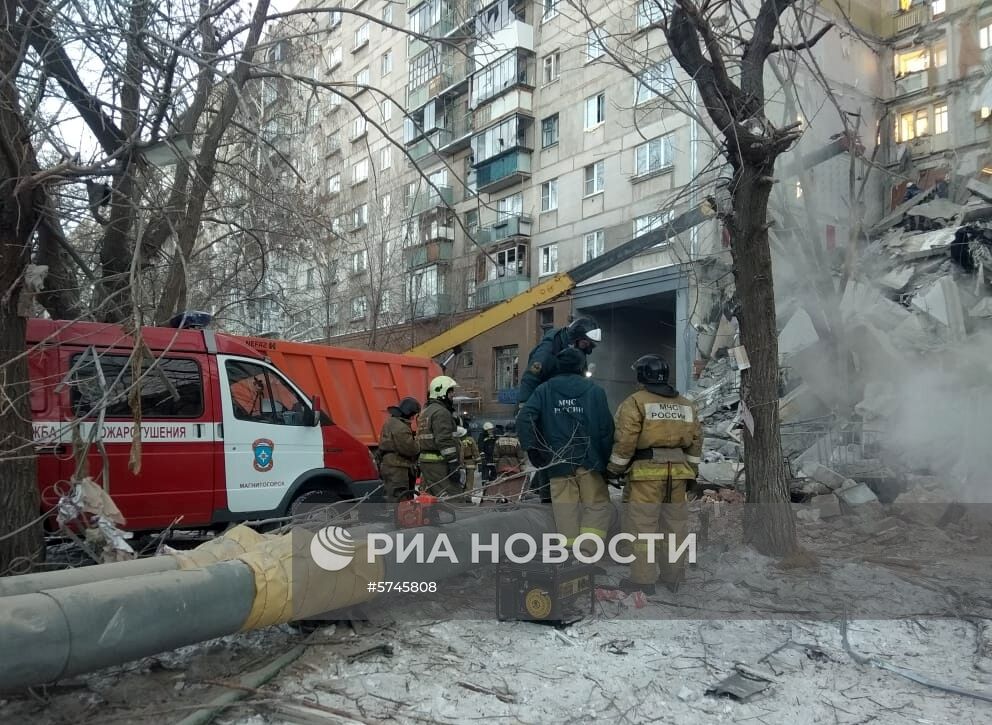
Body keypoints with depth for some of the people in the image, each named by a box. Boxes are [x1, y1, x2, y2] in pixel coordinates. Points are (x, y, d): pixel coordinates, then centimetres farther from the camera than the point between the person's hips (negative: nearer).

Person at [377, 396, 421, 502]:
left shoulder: (390, 422, 15)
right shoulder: (400, 427, -20)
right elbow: (409, 448, -23)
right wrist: (419, 446, -3)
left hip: (387, 465, 11)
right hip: (397, 469, -11)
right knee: (398, 498, -8)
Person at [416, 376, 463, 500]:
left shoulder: (424, 412, 21)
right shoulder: (441, 412, -12)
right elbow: (445, 441, -20)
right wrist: (453, 464, -20)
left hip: (424, 461, 10)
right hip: (439, 463, -10)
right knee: (454, 499, -10)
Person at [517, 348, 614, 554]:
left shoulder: (545, 390, 7)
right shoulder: (595, 391, 3)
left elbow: (524, 418, -6)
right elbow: (607, 429, -1)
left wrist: (532, 448, 0)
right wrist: (607, 462, 6)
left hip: (557, 462, 2)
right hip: (589, 462, -2)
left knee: (566, 511, 7)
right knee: (598, 506, 6)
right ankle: (586, 551, -10)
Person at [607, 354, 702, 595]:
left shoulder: (635, 402, -5)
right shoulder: (686, 405, 14)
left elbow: (625, 440, -11)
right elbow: (696, 441, 15)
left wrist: (614, 469, -1)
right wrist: (691, 472, 21)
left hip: (647, 471, -6)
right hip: (677, 473, 6)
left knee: (642, 525, -1)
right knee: (675, 525, 13)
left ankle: (643, 578, 1)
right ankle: (672, 577, 21)